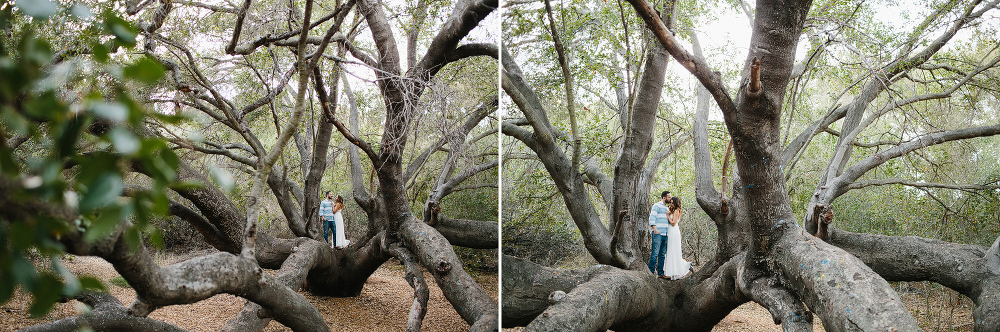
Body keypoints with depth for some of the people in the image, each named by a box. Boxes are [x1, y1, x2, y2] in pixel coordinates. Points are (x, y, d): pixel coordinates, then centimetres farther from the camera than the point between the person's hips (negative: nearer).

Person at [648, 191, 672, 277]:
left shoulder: (667, 208, 24)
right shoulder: (656, 206, -1)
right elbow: (652, 218, -11)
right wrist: (655, 229, -20)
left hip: (665, 234, 8)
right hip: (658, 234, -8)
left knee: (662, 254, 7)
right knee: (655, 253, -10)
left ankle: (660, 273, 10)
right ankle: (651, 272, -6)